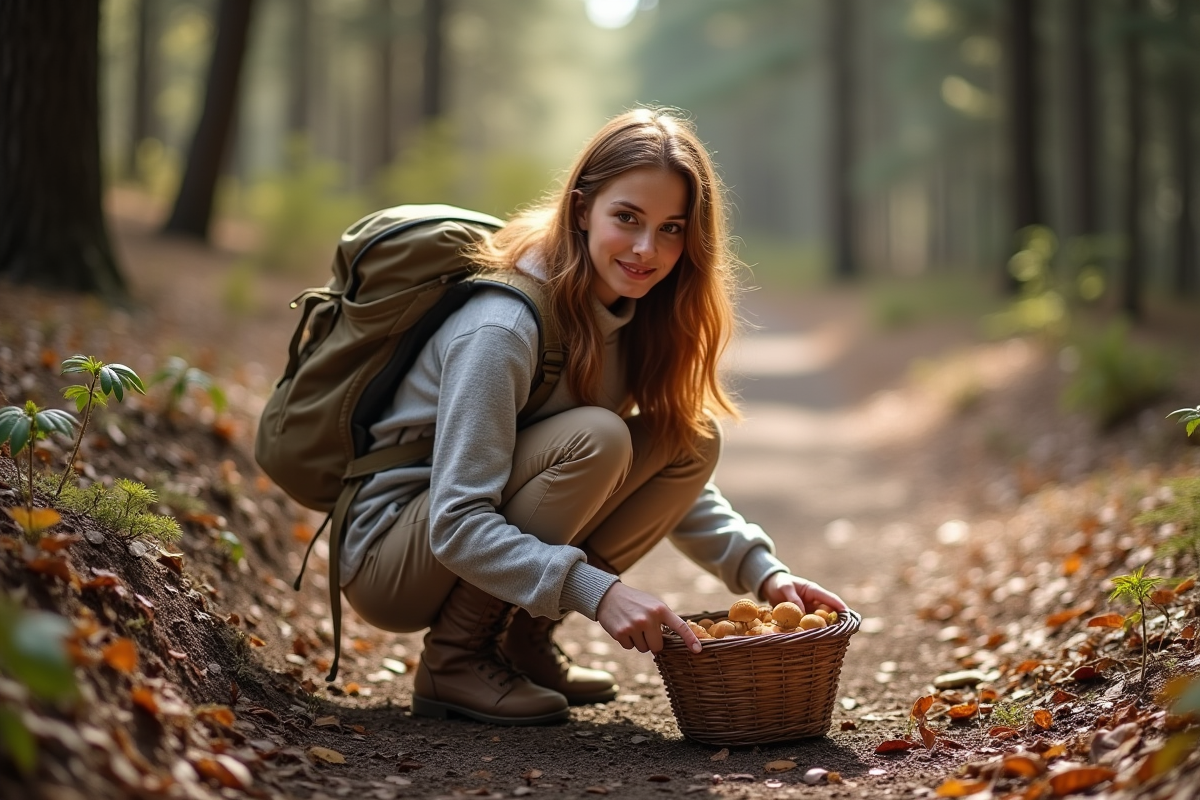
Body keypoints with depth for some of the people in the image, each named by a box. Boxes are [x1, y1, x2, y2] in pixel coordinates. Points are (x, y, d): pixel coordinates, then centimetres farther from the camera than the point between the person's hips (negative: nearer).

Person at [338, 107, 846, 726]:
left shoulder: (635, 317, -1)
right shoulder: (501, 329, -26)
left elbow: (676, 474, 7)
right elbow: (456, 525, -30)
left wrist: (764, 572, -8)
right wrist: (596, 591, -40)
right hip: (384, 559, -7)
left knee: (693, 442, -8)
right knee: (596, 438, -29)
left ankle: (524, 639, 1)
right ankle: (453, 659, -15)